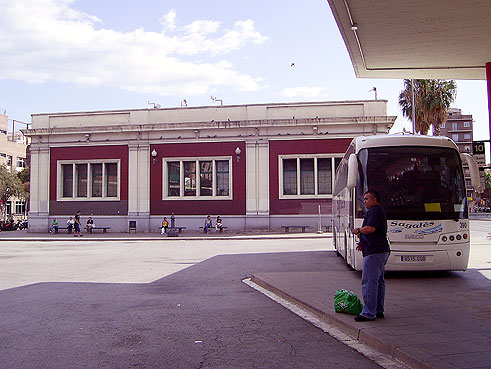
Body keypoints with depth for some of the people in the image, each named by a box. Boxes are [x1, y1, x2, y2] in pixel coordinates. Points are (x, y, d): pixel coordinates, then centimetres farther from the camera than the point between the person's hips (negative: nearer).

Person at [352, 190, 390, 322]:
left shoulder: (374, 210, -11)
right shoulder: (379, 211, 23)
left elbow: (370, 229, -23)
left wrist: (358, 231, -5)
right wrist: (363, 242, 16)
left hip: (374, 252, -12)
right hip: (382, 250, 12)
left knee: (369, 282, -10)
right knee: (379, 281, 14)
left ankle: (369, 313, -9)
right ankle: (378, 311, 20)